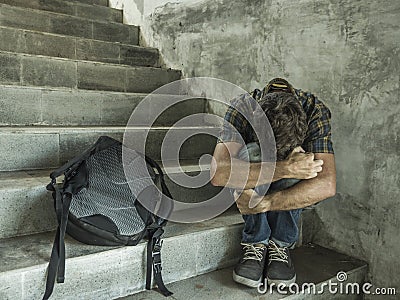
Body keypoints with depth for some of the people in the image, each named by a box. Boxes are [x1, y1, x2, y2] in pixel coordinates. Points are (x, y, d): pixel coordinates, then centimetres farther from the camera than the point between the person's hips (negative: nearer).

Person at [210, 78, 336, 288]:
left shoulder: (315, 111, -28)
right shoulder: (242, 107, -30)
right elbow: (218, 174, -42)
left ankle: (281, 244, -16)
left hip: (292, 192, 1)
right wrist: (284, 169, -47)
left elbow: (327, 185, -37)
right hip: (249, 185, 0)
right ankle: (256, 243, -20)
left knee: (296, 158, -33)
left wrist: (264, 203, -41)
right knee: (251, 153, -34)